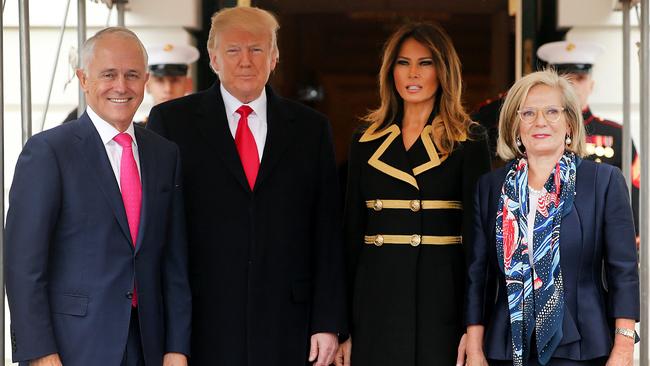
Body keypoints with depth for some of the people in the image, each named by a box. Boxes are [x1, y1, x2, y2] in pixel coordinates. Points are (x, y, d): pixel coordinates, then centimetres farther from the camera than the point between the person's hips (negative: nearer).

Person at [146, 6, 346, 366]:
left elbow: (327, 234, 8)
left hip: (285, 324, 2)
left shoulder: (311, 128, 10)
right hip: (201, 327, -1)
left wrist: (328, 322, 2)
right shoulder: (171, 121, 4)